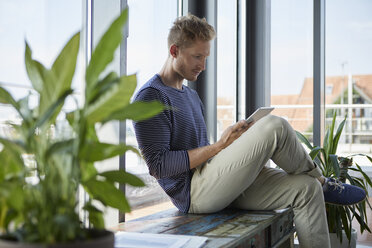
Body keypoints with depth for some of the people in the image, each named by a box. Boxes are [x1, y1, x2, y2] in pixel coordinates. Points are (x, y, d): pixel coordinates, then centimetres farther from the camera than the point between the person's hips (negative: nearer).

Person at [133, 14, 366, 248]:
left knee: (306, 188, -6)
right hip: (193, 194, -9)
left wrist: (235, 140, 1)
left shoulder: (191, 95, 21)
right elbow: (159, 165, -17)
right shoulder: (151, 97, -9)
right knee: (274, 126, -20)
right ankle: (322, 182, 5)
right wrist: (219, 146, -16)